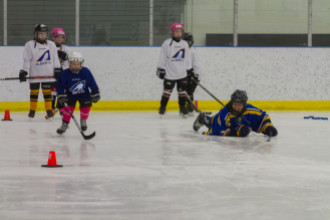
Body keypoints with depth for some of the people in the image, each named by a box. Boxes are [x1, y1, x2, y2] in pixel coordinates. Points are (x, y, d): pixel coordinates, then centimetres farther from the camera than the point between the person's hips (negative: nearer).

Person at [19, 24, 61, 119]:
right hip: (34, 74, -2)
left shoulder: (51, 44, 8)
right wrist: (23, 72, -9)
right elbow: (26, 60, -3)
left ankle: (49, 110, 8)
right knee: (34, 92, 4)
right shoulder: (30, 45, -1)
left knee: (47, 92, 2)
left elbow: (55, 59, 11)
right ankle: (32, 110, 13)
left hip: (48, 74, 2)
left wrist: (57, 70, 5)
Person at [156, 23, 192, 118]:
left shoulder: (185, 44, 9)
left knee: (182, 91, 6)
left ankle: (182, 109, 16)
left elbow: (187, 58, 16)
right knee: (167, 91, 1)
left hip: (182, 73, 3)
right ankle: (162, 107, 13)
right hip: (169, 73, -3)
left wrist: (190, 70, 15)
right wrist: (161, 69, -6)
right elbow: (162, 58, -3)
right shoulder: (167, 43, -4)